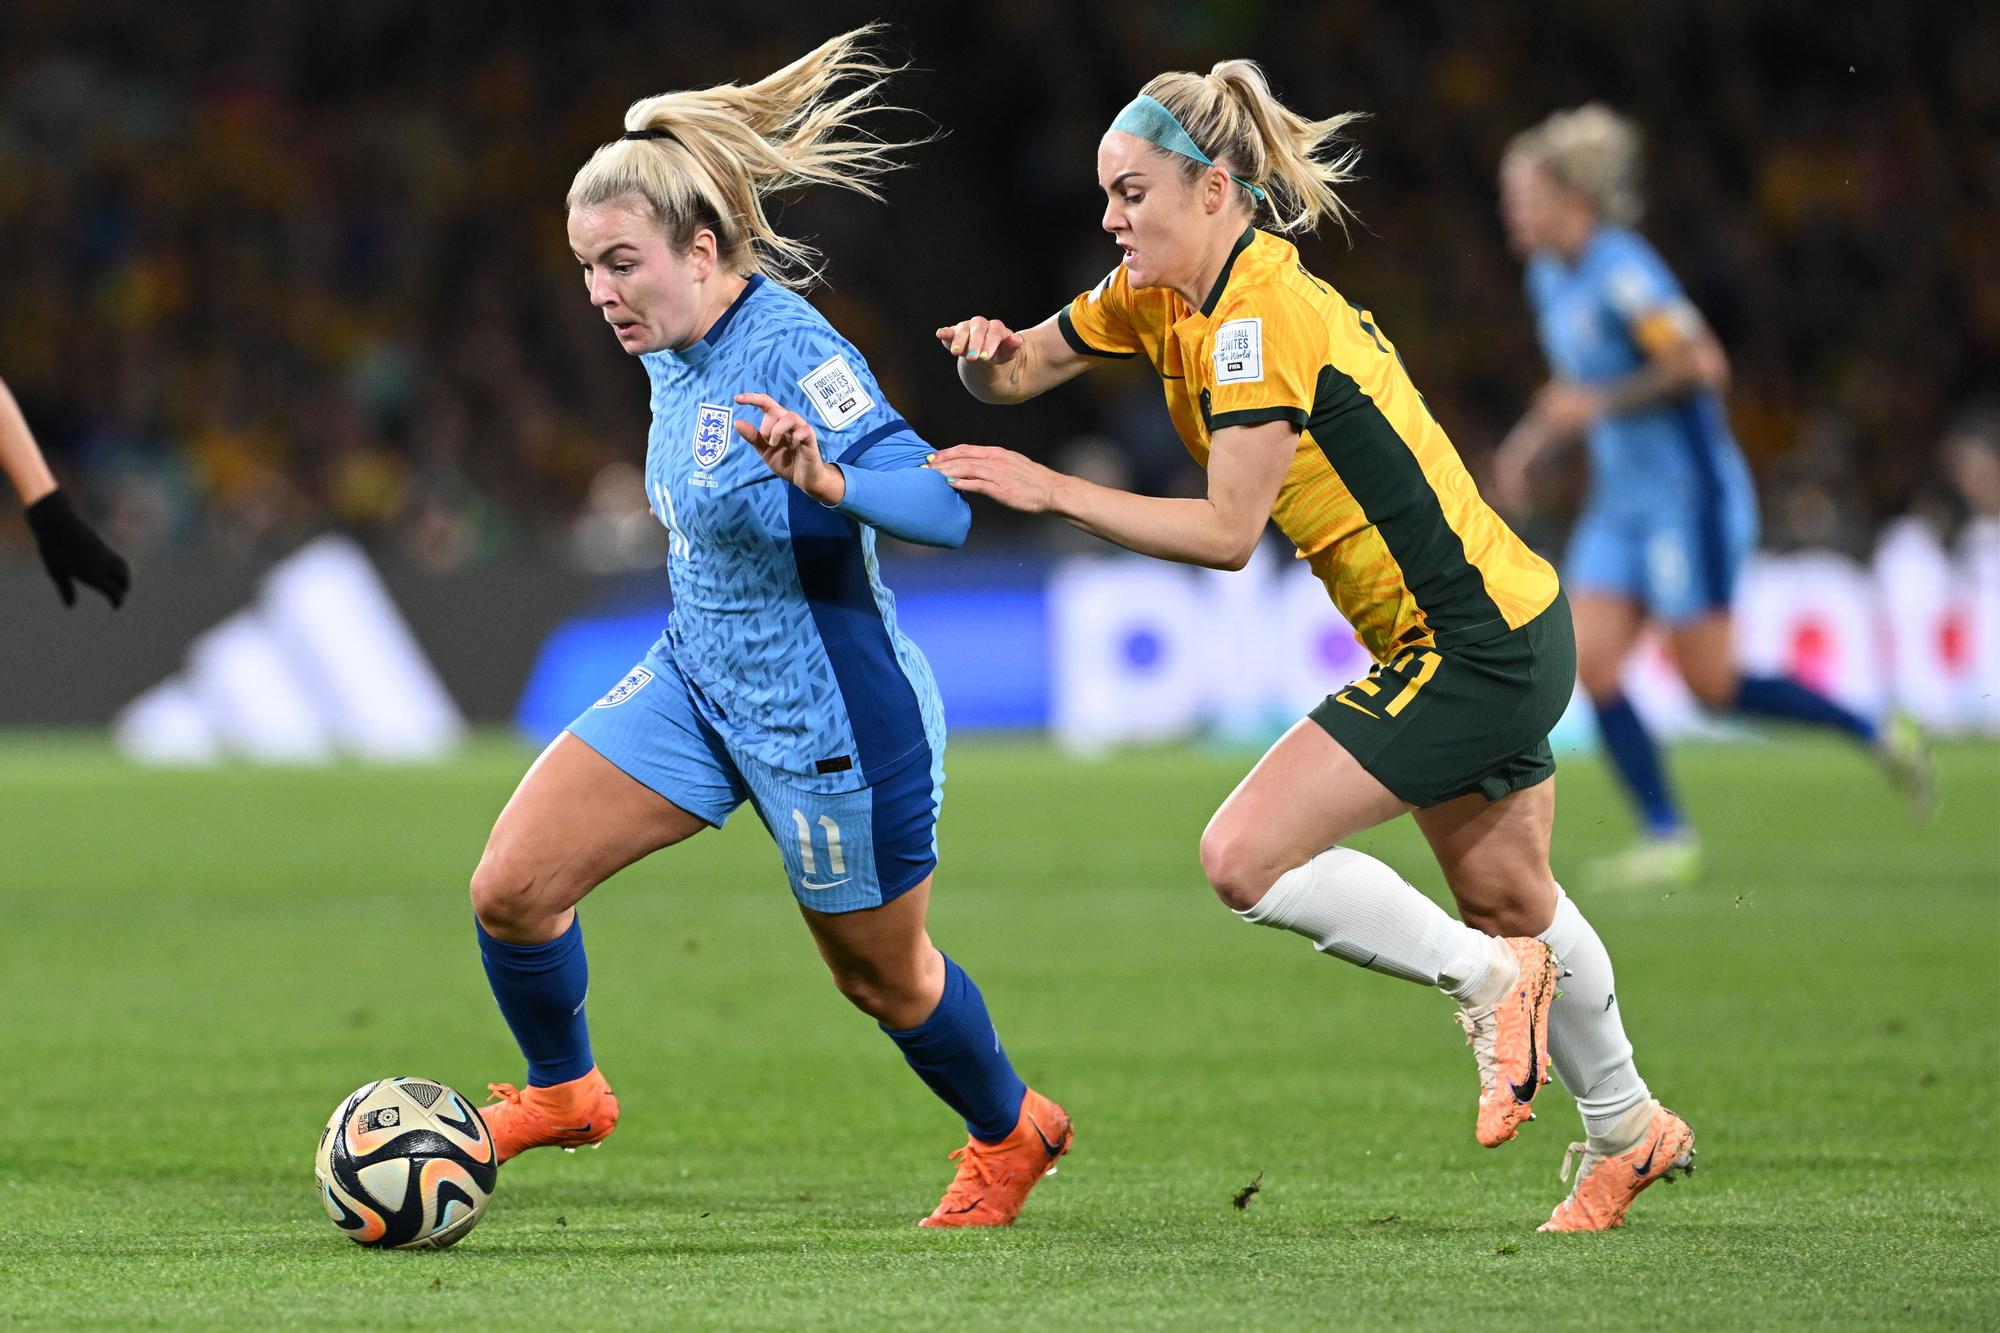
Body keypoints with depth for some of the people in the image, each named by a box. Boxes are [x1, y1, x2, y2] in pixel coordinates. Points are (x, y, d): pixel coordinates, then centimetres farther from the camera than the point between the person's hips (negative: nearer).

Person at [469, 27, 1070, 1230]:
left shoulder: (789, 355, -27)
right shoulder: (675, 350, -3)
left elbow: (943, 506, -35)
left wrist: (826, 480, -53)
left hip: (832, 716, -7)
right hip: (698, 682, 7)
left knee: (881, 974, 15)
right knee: (513, 885, -6)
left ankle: (1011, 1133, 43)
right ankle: (563, 1092, 21)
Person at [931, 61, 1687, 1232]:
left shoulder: (1262, 319, -22)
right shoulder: (1159, 296, 5)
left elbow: (1226, 532, -24)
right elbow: (1025, 371, 12)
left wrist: (1050, 491, -23)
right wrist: (992, 356, -11)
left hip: (1477, 647, -10)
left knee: (1246, 856, -16)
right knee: (1507, 901, 23)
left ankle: (1485, 976, 1)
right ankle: (1629, 1132, 40)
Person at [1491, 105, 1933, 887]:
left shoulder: (1622, 273, -18)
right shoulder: (1550, 279, 10)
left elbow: (1702, 365, -26)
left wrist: (1598, 405, -24)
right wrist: (1531, 442, 11)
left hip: (1688, 495, -9)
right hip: (1622, 503, 9)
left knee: (1711, 684, -5)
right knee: (1590, 662, -4)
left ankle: (1878, 737, 11)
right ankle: (1668, 837, 0)